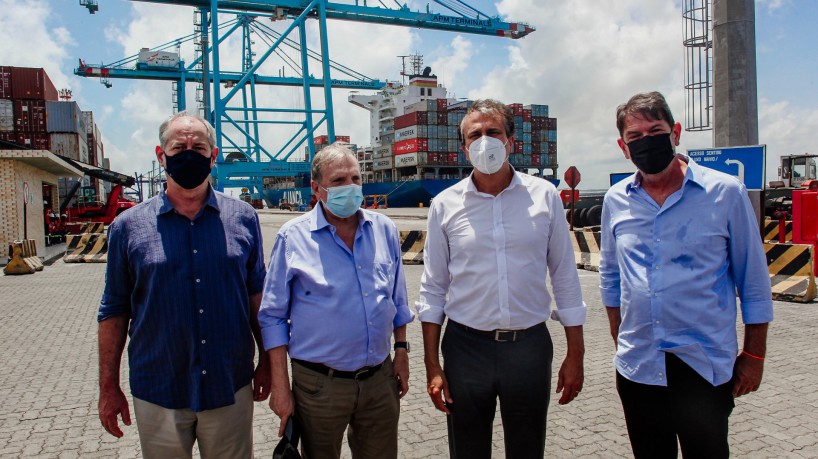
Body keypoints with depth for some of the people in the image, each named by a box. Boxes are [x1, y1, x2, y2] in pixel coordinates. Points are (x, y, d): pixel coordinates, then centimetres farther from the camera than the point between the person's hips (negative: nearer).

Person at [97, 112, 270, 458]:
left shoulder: (242, 218, -1)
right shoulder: (129, 226, -3)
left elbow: (257, 295, 6)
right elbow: (115, 311, 2)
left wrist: (266, 361, 6)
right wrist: (108, 387, 3)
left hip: (231, 387, 1)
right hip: (158, 395, 0)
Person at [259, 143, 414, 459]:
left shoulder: (384, 229, 3)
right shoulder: (293, 237, -8)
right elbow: (273, 316, -5)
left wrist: (401, 350, 10)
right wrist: (280, 386, -7)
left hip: (380, 380, 3)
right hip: (319, 384, -3)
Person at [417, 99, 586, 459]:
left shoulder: (544, 196, -1)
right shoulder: (445, 205, -1)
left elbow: (565, 278, 4)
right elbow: (433, 290, 3)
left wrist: (575, 355, 3)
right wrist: (432, 365, 0)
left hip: (530, 347, 0)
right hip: (466, 347, 0)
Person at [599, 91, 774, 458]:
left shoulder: (725, 193, -6)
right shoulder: (616, 200, 3)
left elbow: (753, 280, 0)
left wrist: (753, 355, 1)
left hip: (705, 368, -3)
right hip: (636, 365, 3)